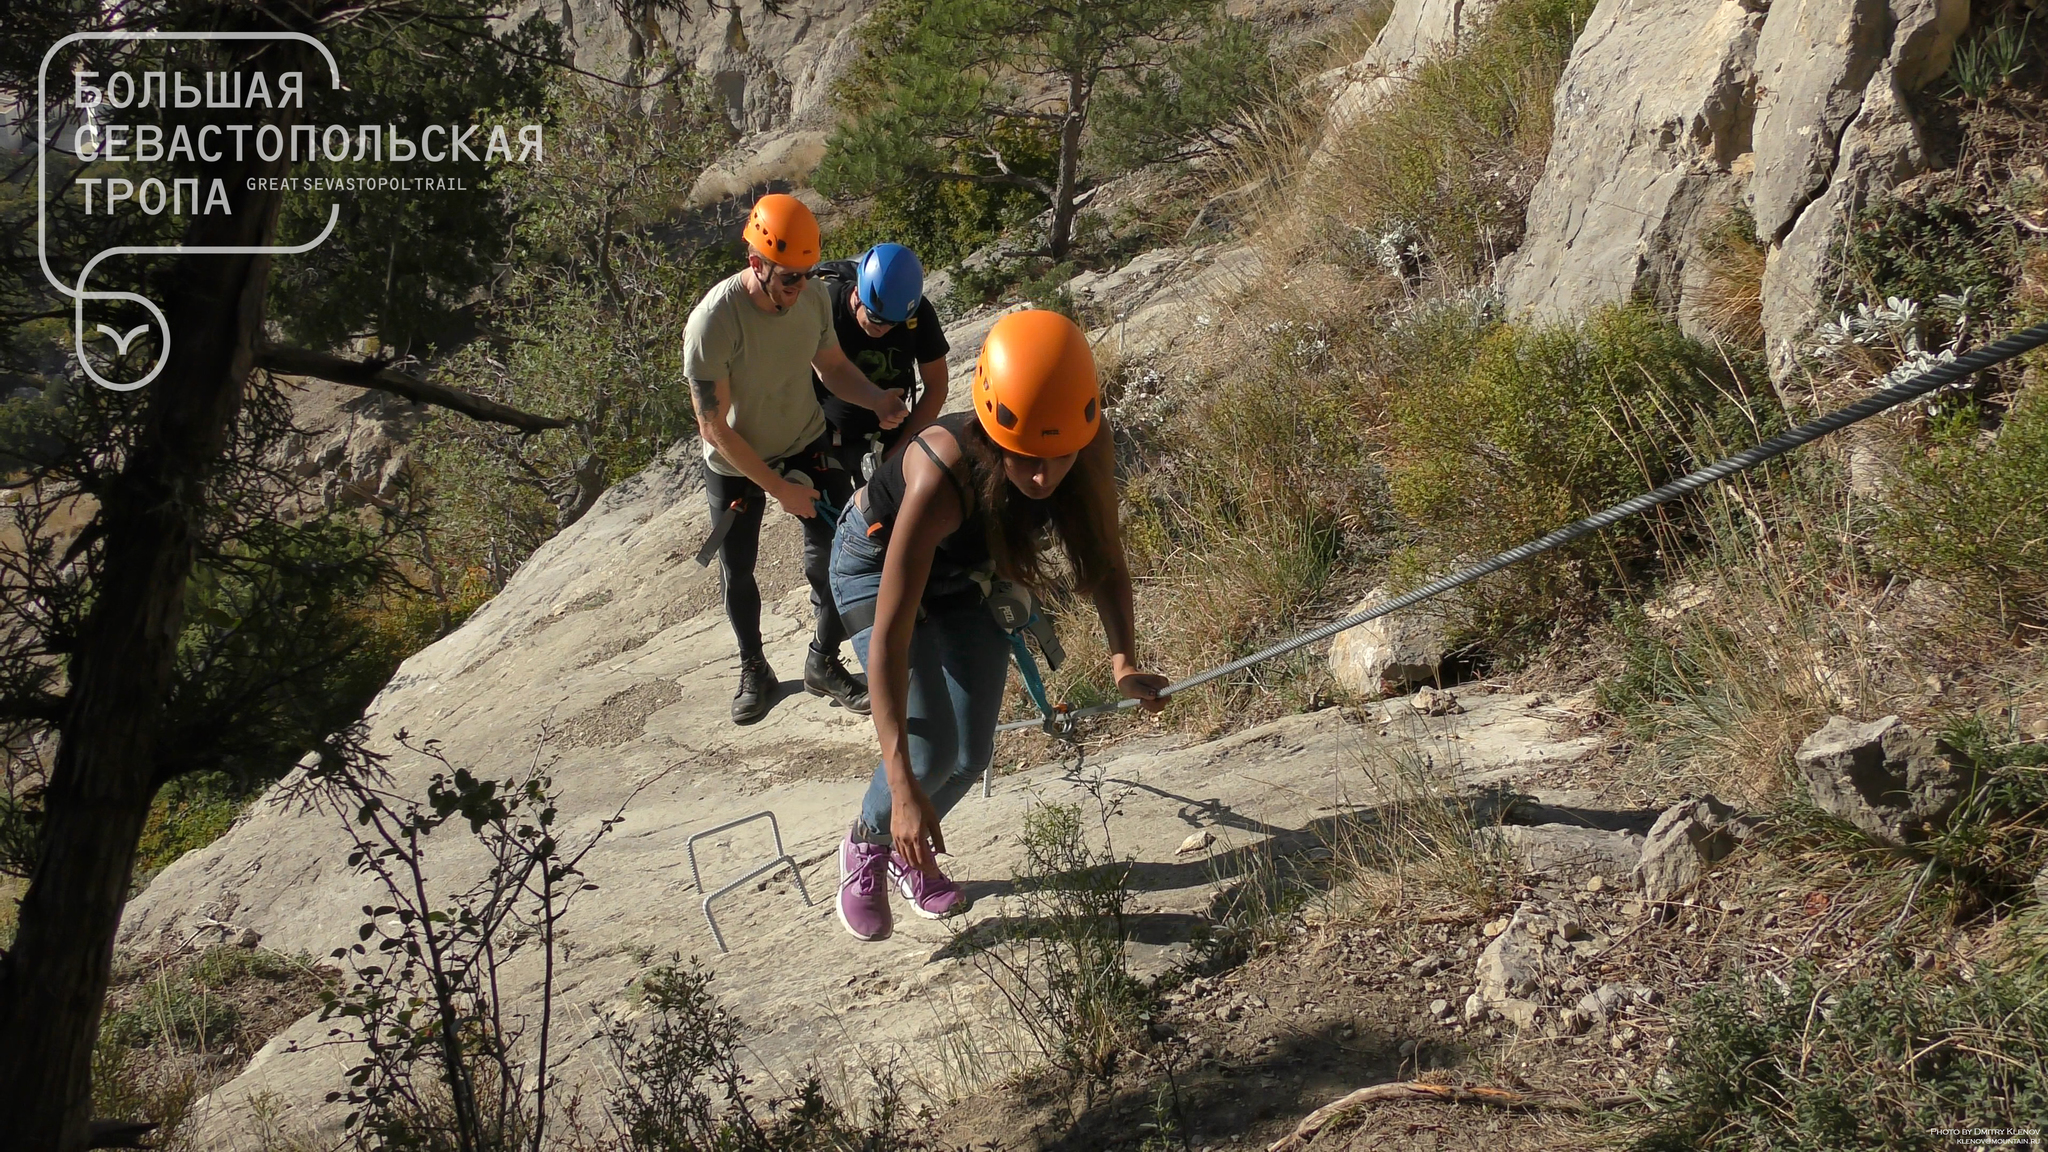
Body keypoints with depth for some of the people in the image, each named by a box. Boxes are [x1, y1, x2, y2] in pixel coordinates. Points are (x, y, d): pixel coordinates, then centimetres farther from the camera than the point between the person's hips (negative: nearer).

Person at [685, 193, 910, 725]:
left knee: (840, 552, 0)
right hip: (736, 464, -3)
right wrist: (778, 487, -22)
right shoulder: (712, 322, -32)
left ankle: (825, 663, 22)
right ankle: (754, 671, 38)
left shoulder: (814, 297, -18)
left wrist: (877, 399, -20)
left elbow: (833, 366, 1)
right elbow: (715, 427, -25)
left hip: (807, 444, 3)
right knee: (737, 574, 13)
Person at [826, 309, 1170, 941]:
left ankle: (909, 851, 35)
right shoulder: (943, 476, -45)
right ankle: (866, 844, 16)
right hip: (878, 563, -4)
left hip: (963, 572, 5)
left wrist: (1124, 660, -30)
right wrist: (903, 786, -47)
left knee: (972, 754, 3)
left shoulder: (1088, 455, -32)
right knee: (930, 749, -16)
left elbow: (1106, 560, -13)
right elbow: (889, 638, -44)